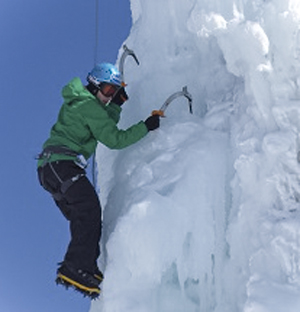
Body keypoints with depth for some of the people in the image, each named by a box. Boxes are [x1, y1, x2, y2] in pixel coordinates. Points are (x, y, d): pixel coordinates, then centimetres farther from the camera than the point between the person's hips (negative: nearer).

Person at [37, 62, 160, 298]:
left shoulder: (79, 101, 21)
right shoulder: (89, 106, -8)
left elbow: (105, 127, 29)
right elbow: (114, 139, -12)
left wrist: (116, 105, 16)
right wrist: (146, 126, -8)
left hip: (51, 168, 11)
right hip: (62, 165, -11)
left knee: (83, 217, 10)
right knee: (89, 210, -21)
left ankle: (86, 267, 5)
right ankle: (74, 268, -28)